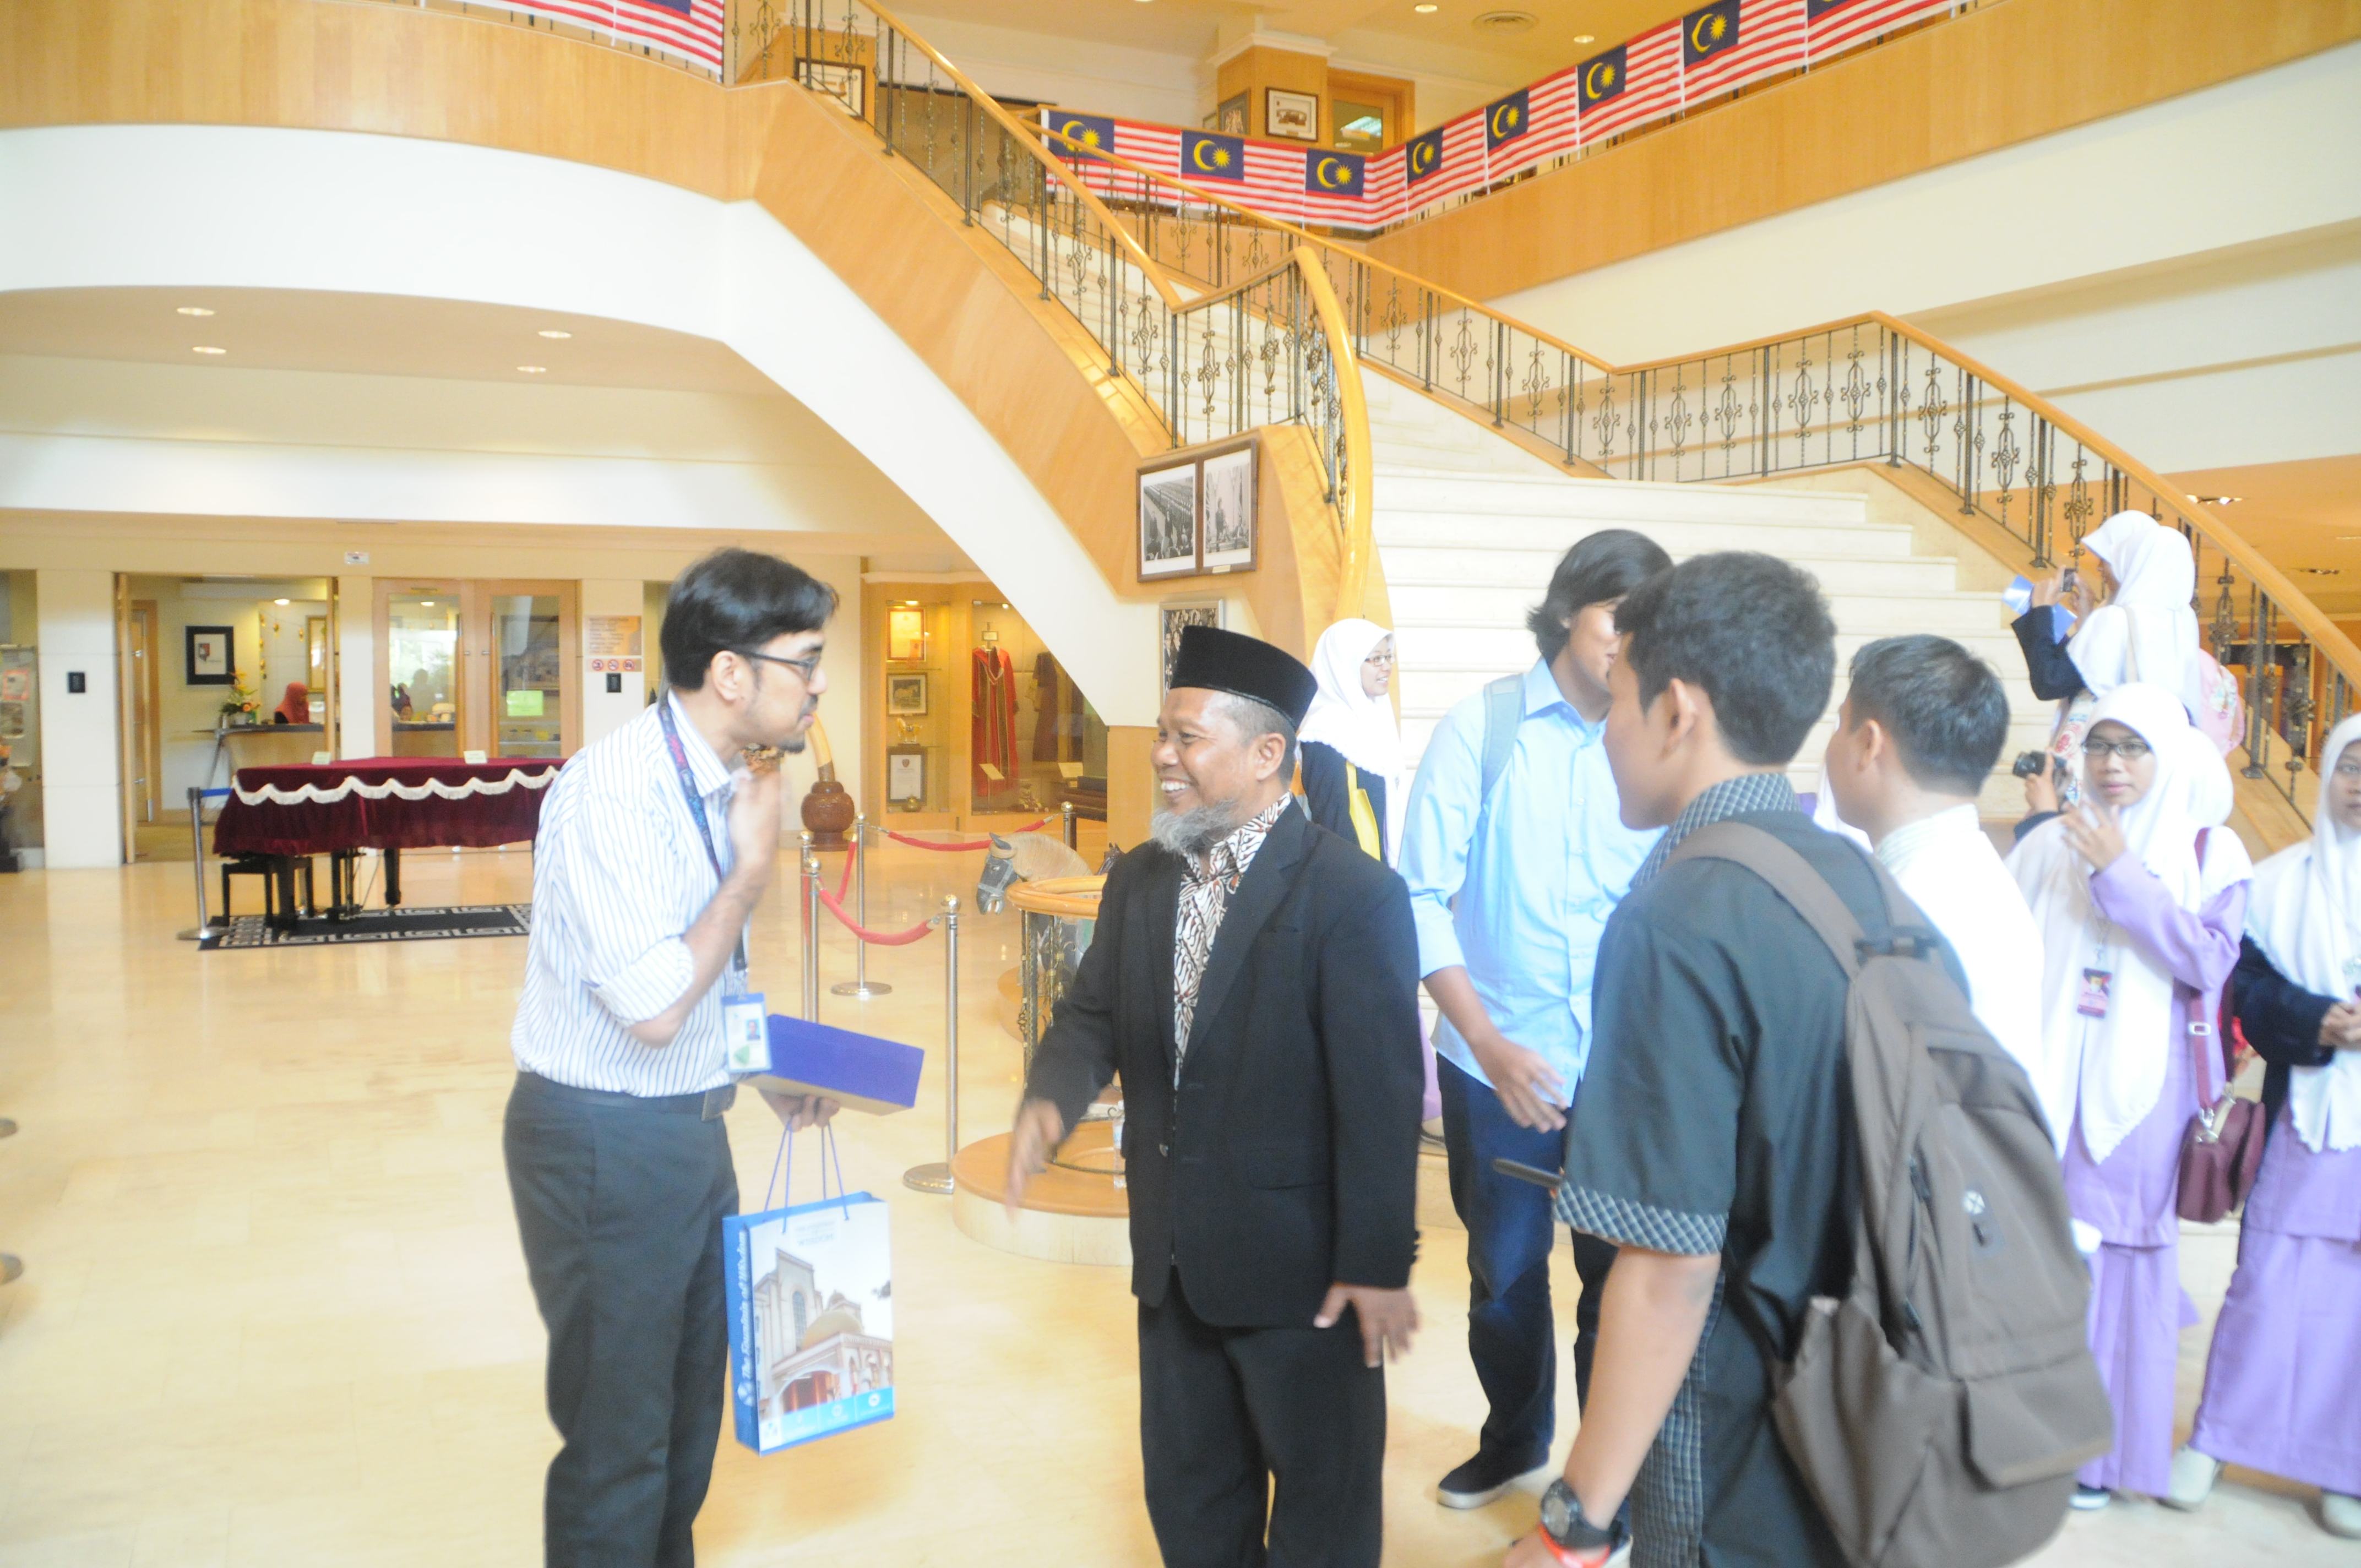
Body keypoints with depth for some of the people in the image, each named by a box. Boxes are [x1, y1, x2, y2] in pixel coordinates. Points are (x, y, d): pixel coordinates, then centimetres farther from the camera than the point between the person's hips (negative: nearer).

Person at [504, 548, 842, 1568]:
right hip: (604, 1141, -9)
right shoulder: (611, 792, -23)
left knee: (690, 1406, 23)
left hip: (689, 1129, 9)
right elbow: (653, 1007, -28)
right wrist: (754, 868, -20)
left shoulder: (724, 787, 4)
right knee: (619, 1435, 7)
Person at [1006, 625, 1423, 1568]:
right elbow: (1093, 1015, 8)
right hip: (1174, 1257, 6)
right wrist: (1050, 1101, -13)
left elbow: (1380, 1094, -18)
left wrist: (1378, 1265, -16)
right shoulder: (1139, 881, 4)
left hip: (1300, 1263, -6)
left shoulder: (1352, 895, -18)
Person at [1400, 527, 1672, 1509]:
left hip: (1629, 1066, 1)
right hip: (1498, 1062, 0)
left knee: (1619, 1270, 11)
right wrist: (1489, 1042, -14)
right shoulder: (1479, 730, -7)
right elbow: (1421, 898, -8)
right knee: (1503, 1269, 17)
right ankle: (1513, 1438, 43)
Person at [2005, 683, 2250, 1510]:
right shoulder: (2049, 844, 5)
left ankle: (2103, 1446, 17)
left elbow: (2209, 960, -10)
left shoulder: (2209, 850, 3)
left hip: (2139, 1087, -1)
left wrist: (2121, 873, -16)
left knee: (2124, 1254, 3)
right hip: (2046, 1081, 1)